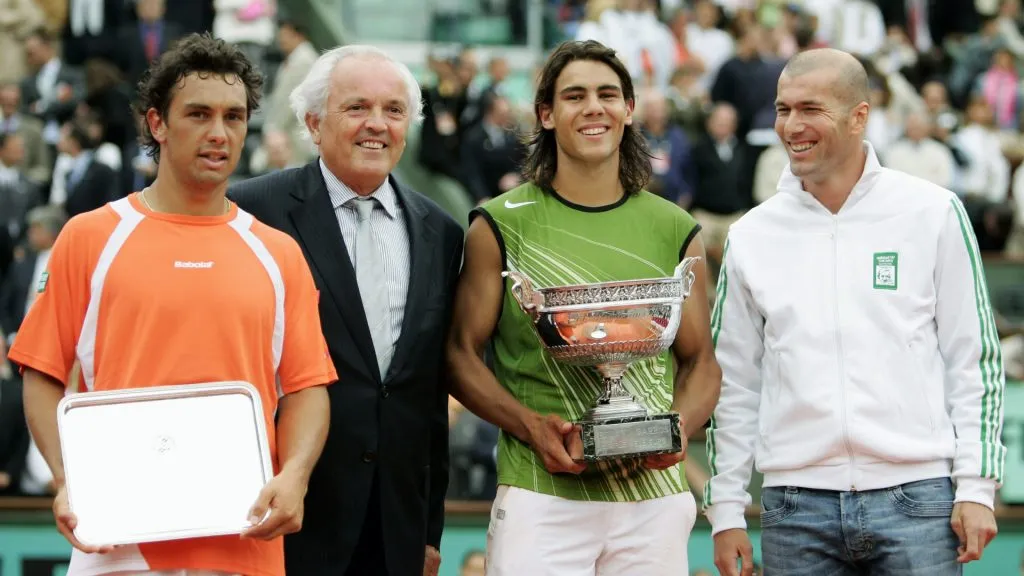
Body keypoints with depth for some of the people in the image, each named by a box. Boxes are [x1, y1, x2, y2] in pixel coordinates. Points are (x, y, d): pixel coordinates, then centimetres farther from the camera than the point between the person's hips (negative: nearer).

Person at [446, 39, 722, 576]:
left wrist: (679, 429, -6)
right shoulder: (501, 226, 4)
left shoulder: (675, 231, 11)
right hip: (540, 495, -2)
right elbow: (461, 353, 4)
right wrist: (532, 426, -11)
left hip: (654, 496, 2)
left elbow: (700, 362, 15)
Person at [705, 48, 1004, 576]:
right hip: (796, 508, 2)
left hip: (916, 496, -2)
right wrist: (725, 509, 8)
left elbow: (975, 359, 3)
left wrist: (976, 488, -3)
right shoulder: (752, 236, 8)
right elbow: (733, 384, 13)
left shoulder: (934, 214, 3)